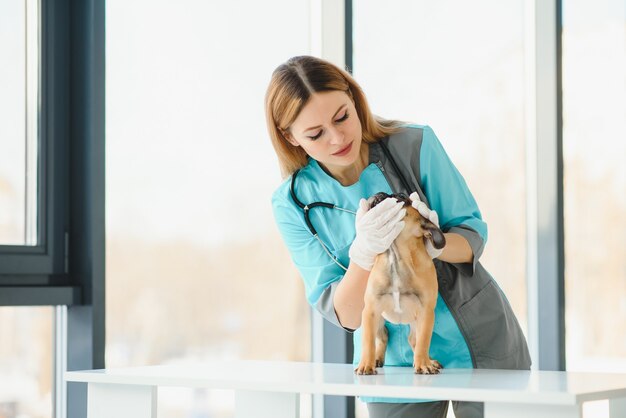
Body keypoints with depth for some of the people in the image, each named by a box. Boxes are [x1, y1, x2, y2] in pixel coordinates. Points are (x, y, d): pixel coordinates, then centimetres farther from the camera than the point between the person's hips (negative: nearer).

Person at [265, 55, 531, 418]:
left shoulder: (416, 144, -13)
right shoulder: (294, 202, -10)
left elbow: (473, 233, -5)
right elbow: (342, 315, -13)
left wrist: (434, 244, -27)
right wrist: (363, 253, -32)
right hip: (396, 364, 1)